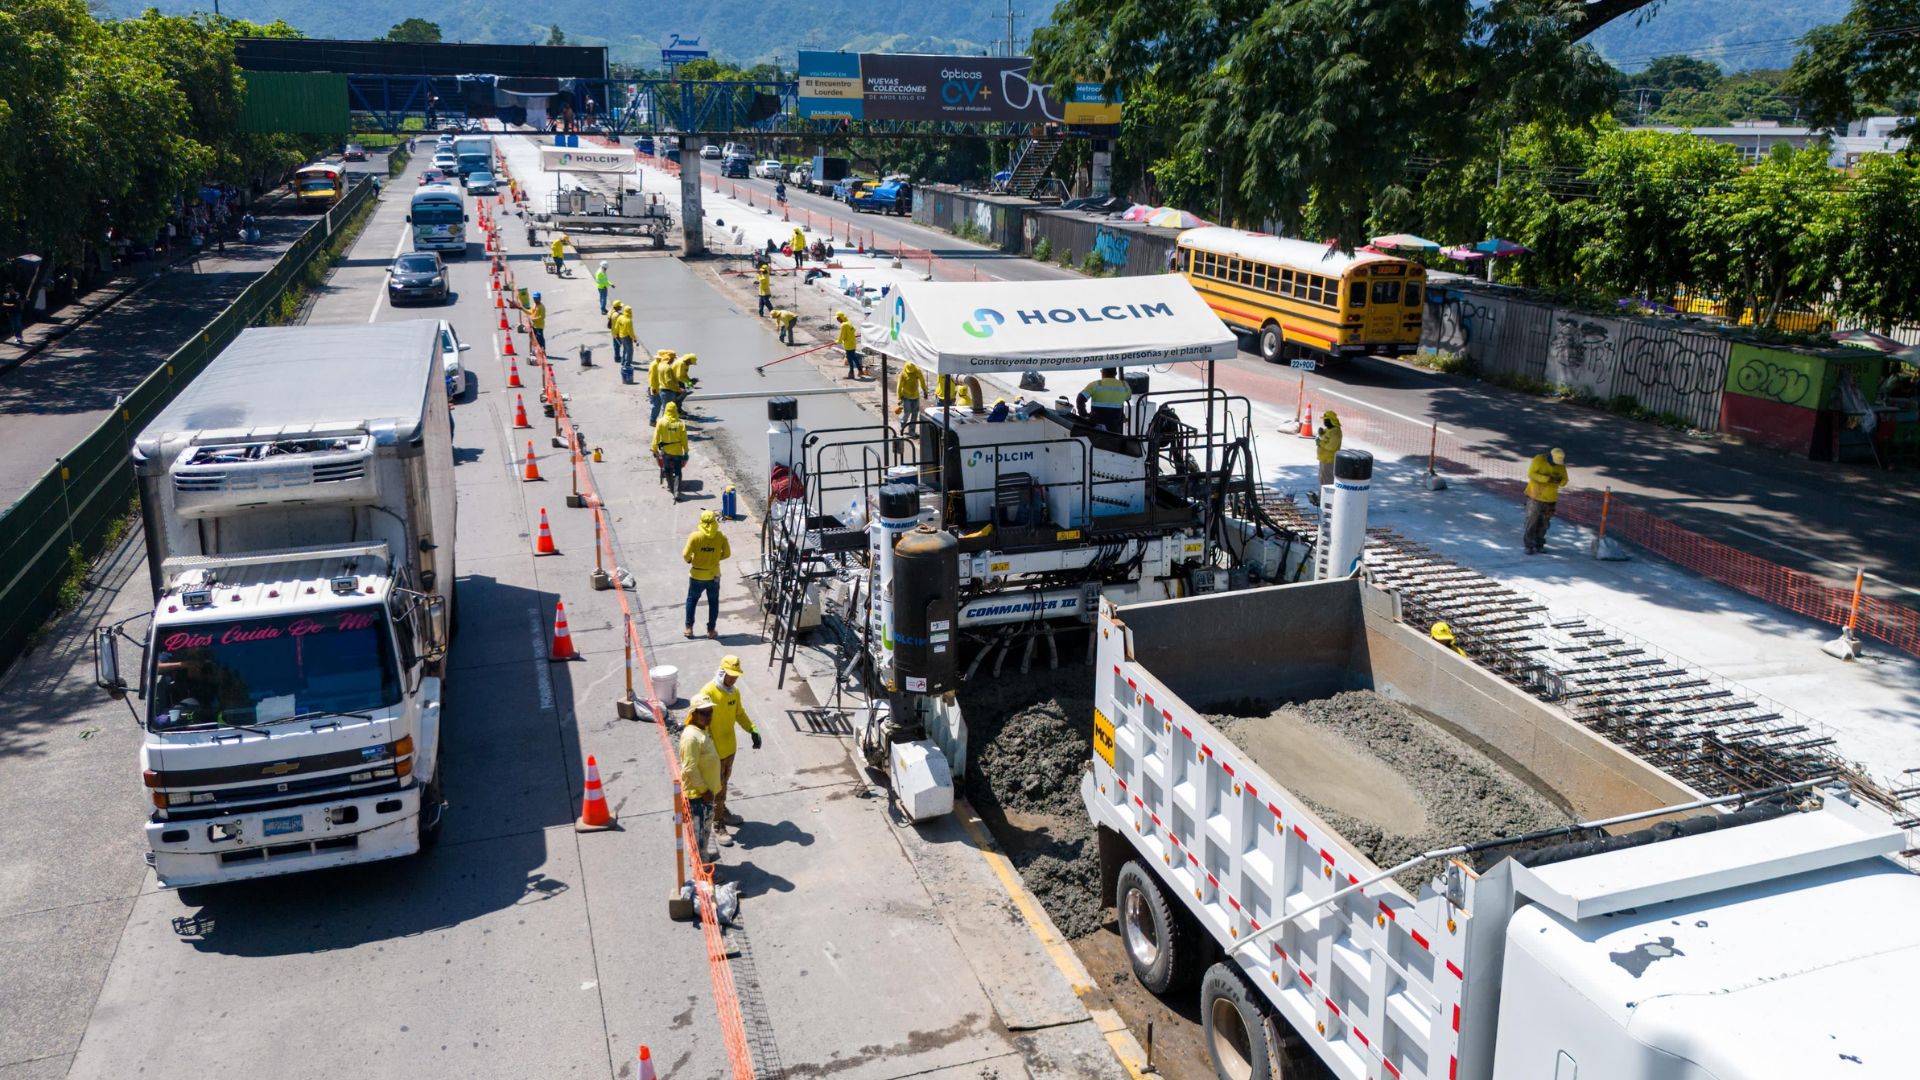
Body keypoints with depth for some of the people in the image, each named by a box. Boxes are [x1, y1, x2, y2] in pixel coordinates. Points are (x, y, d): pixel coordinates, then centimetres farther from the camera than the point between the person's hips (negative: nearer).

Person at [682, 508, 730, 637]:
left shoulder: (695, 536, -16)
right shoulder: (721, 536, -12)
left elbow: (686, 555, -15)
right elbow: (727, 554, -3)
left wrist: (689, 560, 7)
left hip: (697, 575, -1)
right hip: (713, 575, 1)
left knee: (692, 600, 18)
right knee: (713, 602, 15)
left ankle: (689, 628, 20)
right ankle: (711, 629, 18)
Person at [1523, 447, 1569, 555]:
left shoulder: (1561, 465, 0)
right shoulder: (1539, 459, -13)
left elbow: (1564, 481, 4)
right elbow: (1531, 474, -21)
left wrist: (1559, 481, -21)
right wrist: (1547, 479, -30)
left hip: (1550, 498, 4)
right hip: (1535, 496, -4)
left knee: (1544, 523, 9)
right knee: (1532, 521, -5)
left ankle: (1539, 544, 22)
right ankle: (1529, 545, 1)